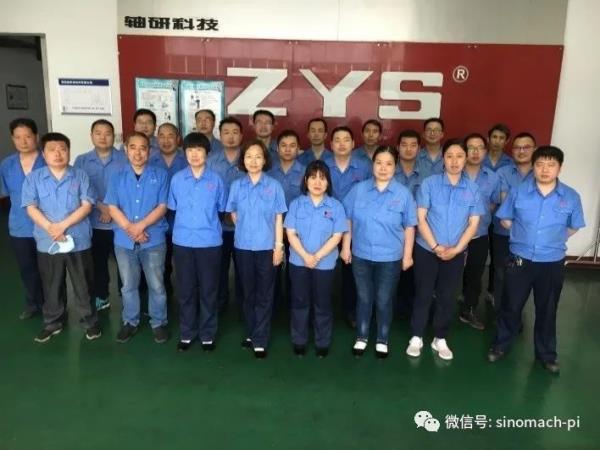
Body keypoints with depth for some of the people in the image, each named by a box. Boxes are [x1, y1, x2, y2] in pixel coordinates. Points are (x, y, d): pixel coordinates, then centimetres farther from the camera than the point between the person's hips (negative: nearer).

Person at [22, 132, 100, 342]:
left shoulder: (80, 176, 1)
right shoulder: (33, 178, 3)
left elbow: (86, 205, -7)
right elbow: (31, 207, -5)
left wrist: (63, 225, -17)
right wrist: (50, 228, -19)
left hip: (79, 241, -1)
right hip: (47, 243, 1)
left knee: (83, 285, 9)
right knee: (52, 286, 15)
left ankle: (90, 321, 24)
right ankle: (53, 323, 32)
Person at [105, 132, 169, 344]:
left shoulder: (160, 175, -1)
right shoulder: (117, 177, 5)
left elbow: (162, 207, -7)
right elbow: (112, 207, -2)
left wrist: (141, 225, -17)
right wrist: (130, 228, -14)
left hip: (154, 240, -2)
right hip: (124, 241, 2)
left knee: (156, 285, 6)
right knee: (128, 285, 14)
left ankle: (159, 323, 22)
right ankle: (130, 322, 31)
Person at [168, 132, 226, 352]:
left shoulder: (216, 180, -2)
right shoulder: (177, 179, 1)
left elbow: (221, 208, 6)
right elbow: (173, 208, 11)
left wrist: (208, 224, 4)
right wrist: (186, 224, 8)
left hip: (210, 242, -1)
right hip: (182, 241, 1)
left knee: (209, 290, 8)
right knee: (185, 289, 11)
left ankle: (207, 334, 22)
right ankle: (186, 333, 26)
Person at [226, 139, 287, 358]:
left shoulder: (274, 186, -4)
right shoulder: (237, 185, 1)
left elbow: (278, 218, -3)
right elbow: (233, 214, 11)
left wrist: (279, 245, -6)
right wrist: (247, 229, 7)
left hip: (266, 246, -2)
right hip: (243, 246, 2)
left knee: (264, 295, 4)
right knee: (248, 292, 14)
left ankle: (260, 340, 12)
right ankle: (250, 333, 29)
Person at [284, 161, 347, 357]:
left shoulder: (336, 206, -2)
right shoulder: (296, 203, 0)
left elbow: (336, 236, -6)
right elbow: (291, 233, -4)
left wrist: (317, 256, -15)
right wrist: (305, 256, -16)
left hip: (325, 263, -1)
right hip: (299, 262, 1)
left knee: (322, 303, 9)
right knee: (299, 302, 10)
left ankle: (323, 343, 24)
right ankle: (299, 341, 25)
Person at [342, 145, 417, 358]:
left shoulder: (403, 194, -7)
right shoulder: (358, 190, -4)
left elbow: (409, 227, -1)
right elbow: (348, 220, 2)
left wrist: (407, 255, 0)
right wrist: (346, 247, 1)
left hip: (390, 257, -1)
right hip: (361, 255, 1)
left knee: (384, 301, 11)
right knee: (364, 298, 15)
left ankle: (382, 340, 31)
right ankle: (361, 338, 32)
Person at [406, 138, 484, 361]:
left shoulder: (473, 189, -1)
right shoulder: (429, 183, -8)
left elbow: (473, 223, -1)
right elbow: (421, 218, -9)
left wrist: (456, 249, -10)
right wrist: (435, 246, -14)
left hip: (456, 253, 2)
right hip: (427, 250, -2)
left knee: (446, 297, 13)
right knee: (423, 295, 8)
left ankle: (440, 339, 29)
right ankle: (416, 337, 23)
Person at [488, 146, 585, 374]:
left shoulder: (571, 197, -5)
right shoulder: (518, 191, -7)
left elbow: (573, 227, 9)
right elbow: (505, 220, 5)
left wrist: (553, 241, 5)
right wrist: (524, 235, 3)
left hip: (552, 263, 1)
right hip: (520, 260, -1)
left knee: (547, 310, 15)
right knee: (511, 306, 12)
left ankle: (546, 354, 33)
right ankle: (501, 345, 31)